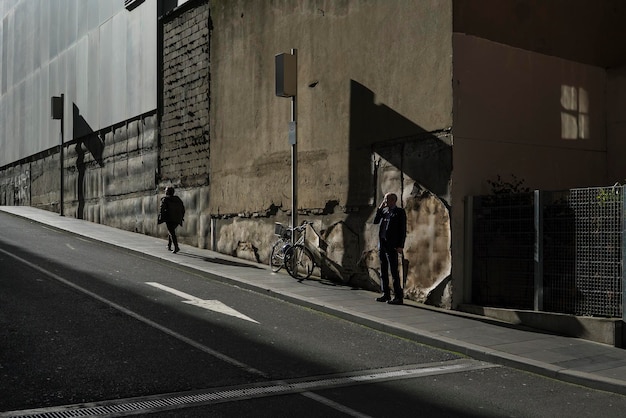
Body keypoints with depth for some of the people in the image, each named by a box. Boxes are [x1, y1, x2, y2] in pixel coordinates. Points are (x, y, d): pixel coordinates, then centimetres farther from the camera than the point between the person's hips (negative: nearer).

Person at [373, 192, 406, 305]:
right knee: (383, 271, 11)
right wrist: (380, 208, -1)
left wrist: (400, 246, -14)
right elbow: (375, 221, 4)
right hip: (381, 244, 7)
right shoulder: (384, 211, 15)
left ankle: (398, 296, -7)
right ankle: (386, 294, 19)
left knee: (394, 271, -9)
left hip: (392, 245, -7)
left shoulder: (400, 212, -3)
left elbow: (403, 230, -7)